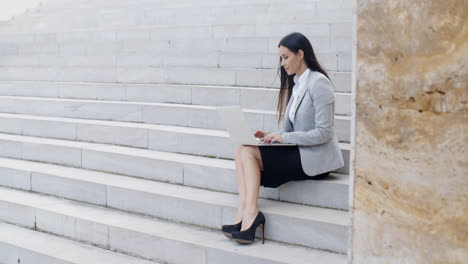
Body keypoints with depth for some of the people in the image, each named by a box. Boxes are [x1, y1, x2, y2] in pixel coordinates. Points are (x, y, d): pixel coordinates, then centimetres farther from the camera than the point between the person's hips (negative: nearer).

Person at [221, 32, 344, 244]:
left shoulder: (319, 83, -12)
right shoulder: (294, 85, 16)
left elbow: (323, 133, -18)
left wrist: (284, 137, -18)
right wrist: (271, 136, -1)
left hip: (316, 158, -8)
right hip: (298, 151, 9)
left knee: (249, 153, -20)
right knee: (242, 150, -11)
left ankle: (249, 213, -20)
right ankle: (244, 214, -22)